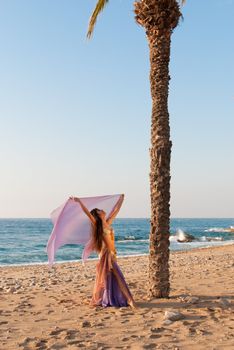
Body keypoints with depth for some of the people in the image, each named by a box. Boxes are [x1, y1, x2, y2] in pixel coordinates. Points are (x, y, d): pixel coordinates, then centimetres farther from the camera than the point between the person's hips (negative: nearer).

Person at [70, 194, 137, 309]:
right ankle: (99, 300, 12)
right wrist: (79, 201, -22)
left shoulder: (108, 223, 13)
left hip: (111, 253, 7)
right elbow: (87, 212, -16)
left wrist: (121, 199, 32)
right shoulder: (96, 224, -6)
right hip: (105, 253, -7)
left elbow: (116, 210, 23)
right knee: (105, 277, 0)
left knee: (116, 277, 9)